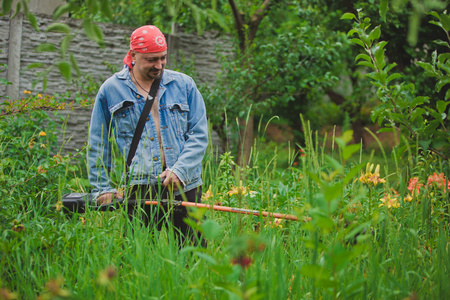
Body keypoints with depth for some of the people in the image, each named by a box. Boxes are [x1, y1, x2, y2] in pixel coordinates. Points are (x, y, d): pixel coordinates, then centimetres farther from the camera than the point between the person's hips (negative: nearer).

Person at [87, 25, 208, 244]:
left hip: (186, 184, 1)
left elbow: (199, 135, 7)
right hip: (140, 187, -1)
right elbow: (98, 145, 13)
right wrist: (102, 188, 7)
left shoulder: (184, 85, 10)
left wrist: (180, 171, -8)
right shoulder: (110, 90, 8)